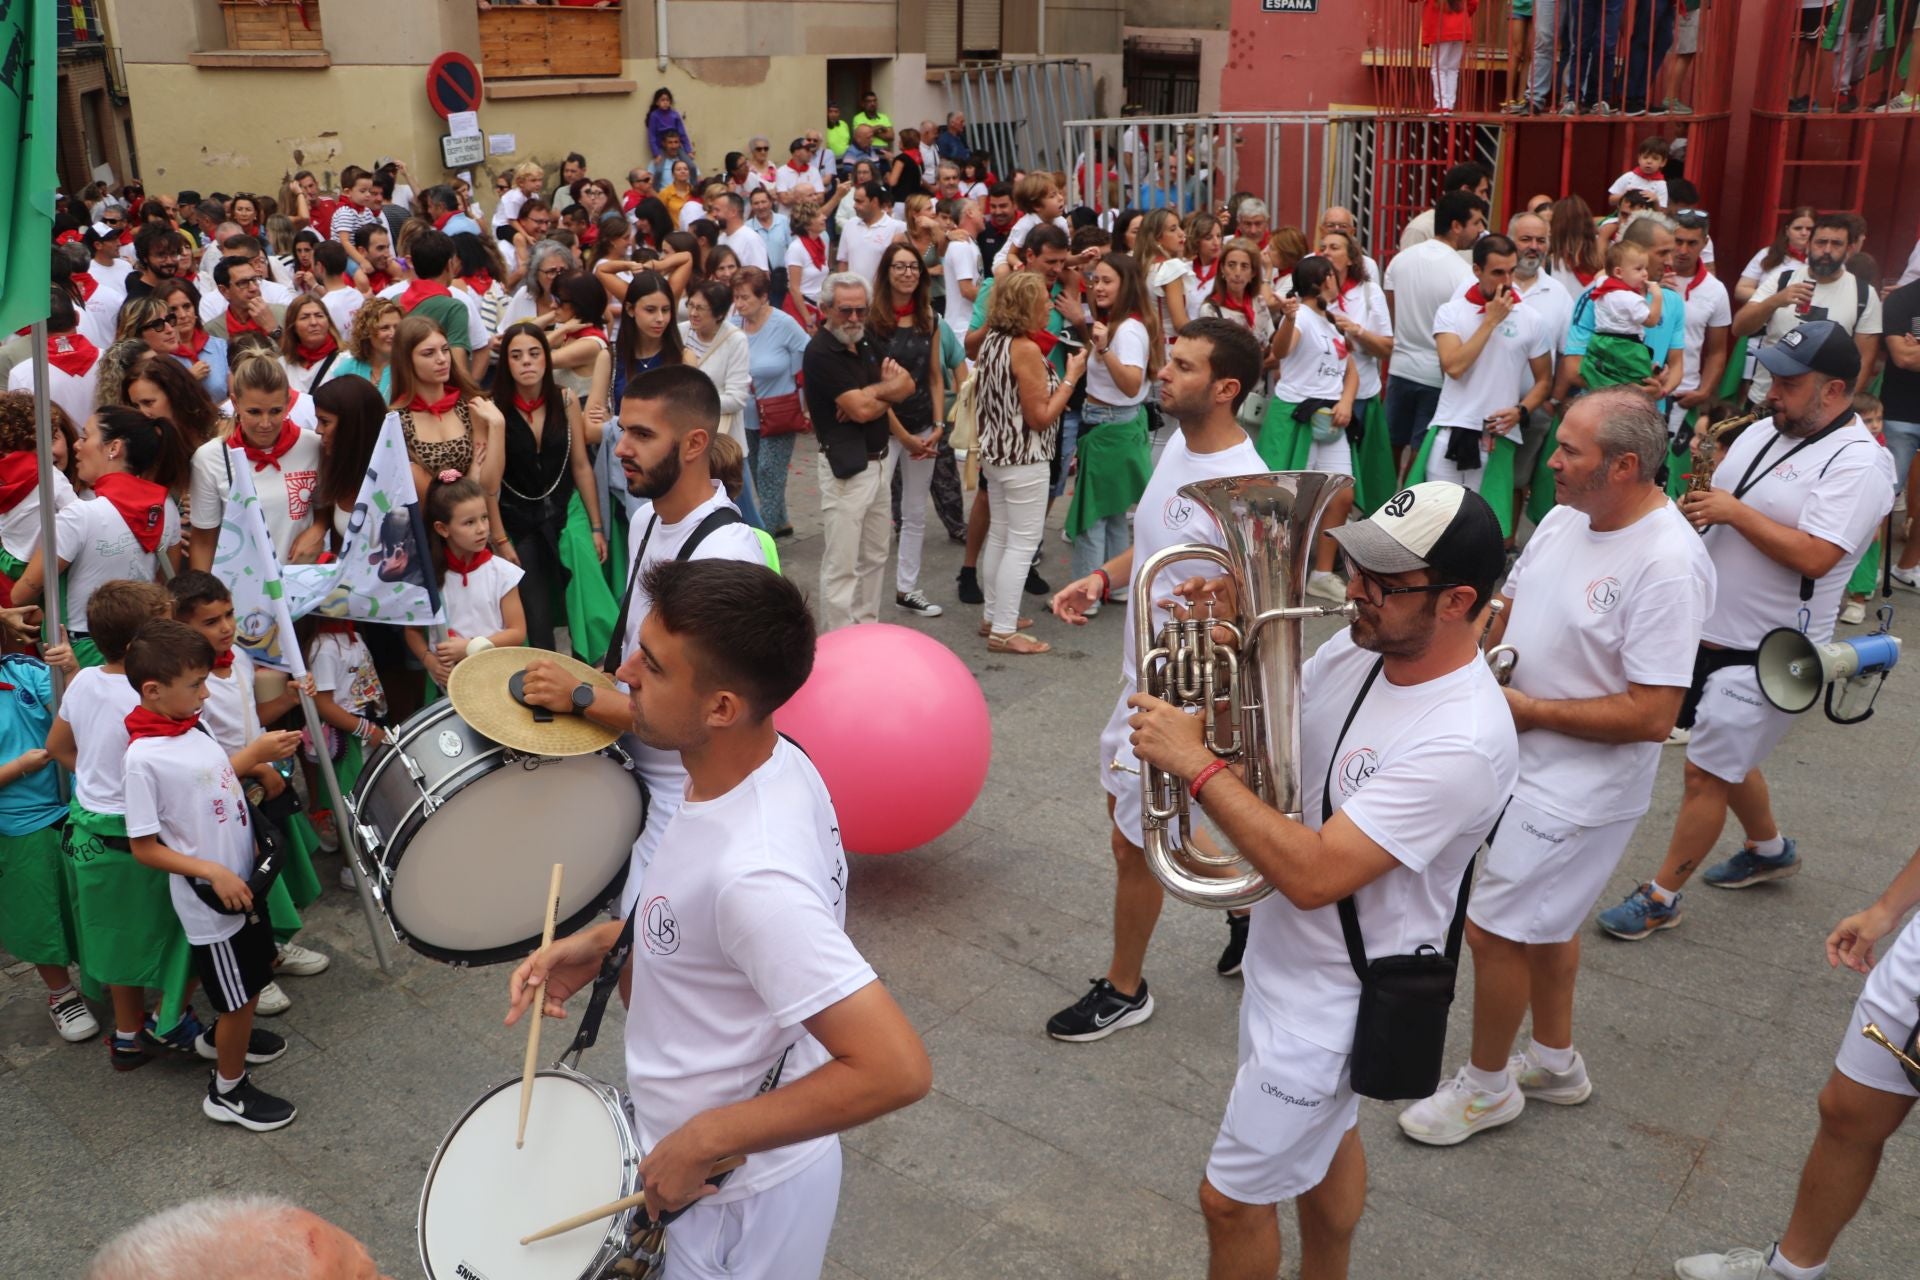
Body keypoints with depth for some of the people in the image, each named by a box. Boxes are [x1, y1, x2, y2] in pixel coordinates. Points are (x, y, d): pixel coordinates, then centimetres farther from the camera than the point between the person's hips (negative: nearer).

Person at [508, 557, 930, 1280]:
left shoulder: (750, 872, -36)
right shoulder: (772, 762, -10)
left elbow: (896, 1070, -36)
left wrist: (702, 1141, -27)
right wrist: (604, 942, -2)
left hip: (737, 1197, -8)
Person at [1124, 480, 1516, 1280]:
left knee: (1232, 1198, 6)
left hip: (1335, 998, -8)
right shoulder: (1357, 650, -7)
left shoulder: (1461, 741, -32)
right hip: (1287, 956, 8)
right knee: (1325, 1137, 30)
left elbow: (1313, 874, -35)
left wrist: (1195, 763, -31)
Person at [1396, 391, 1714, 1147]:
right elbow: (1511, 602, 14)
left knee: (1494, 931, 0)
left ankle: (1488, 1087, 24)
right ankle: (1556, 1062, 44)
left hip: (1580, 790, -8)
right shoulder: (1568, 517, -1)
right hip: (1524, 762, 8)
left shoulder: (1666, 565, -26)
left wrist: (1529, 710, -21)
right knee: (1544, 918, 23)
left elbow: (1652, 715, -28)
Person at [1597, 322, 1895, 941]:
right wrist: (1694, 505, -5)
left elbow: (1815, 557, -27)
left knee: (1707, 772, -2)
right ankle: (1769, 850, 47)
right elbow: (1713, 496, 17)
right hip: (1709, 628, 8)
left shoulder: (1858, 463, -17)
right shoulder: (1762, 432, 7)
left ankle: (1661, 898, 10)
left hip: (1766, 651, -8)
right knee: (1725, 757, 23)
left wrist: (1734, 511, -21)